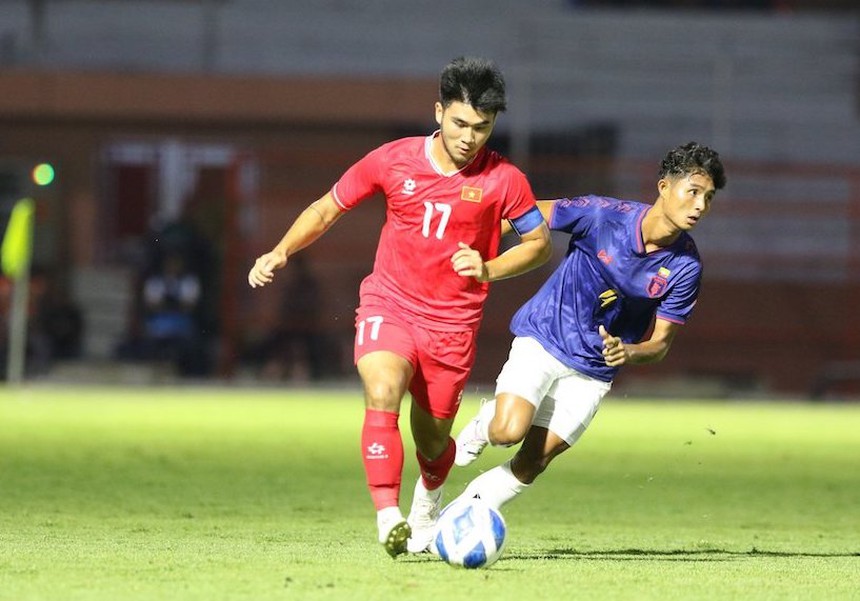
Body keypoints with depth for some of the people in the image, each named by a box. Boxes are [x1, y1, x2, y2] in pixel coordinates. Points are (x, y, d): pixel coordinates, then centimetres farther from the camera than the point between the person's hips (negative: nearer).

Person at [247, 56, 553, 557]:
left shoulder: (503, 181, -7)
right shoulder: (393, 160, -5)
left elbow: (540, 244, 4)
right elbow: (327, 209, 6)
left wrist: (488, 270, -14)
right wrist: (280, 253, -8)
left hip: (453, 324, 1)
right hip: (388, 305, -1)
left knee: (432, 439, 9)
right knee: (382, 393, -29)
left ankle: (429, 503, 45)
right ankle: (389, 521, -34)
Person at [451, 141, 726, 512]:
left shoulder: (685, 267, -11)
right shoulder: (605, 215, -19)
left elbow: (660, 343, -4)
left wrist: (629, 352, -26)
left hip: (592, 372, 3)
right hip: (542, 338, -3)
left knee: (533, 462, -3)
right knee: (509, 432, -23)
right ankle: (486, 422, 13)